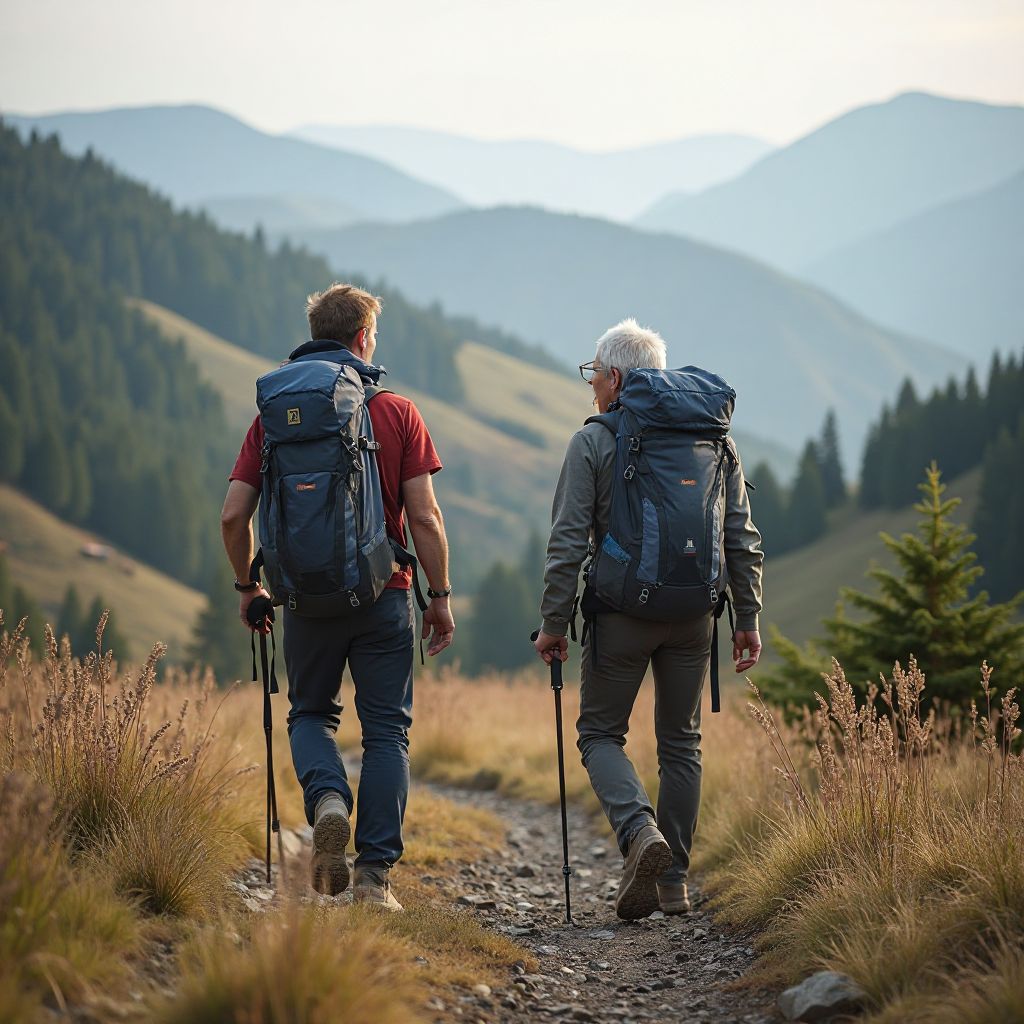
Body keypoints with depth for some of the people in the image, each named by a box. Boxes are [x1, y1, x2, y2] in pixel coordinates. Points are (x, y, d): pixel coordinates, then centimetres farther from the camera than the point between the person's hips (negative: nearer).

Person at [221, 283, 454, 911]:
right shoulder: (397, 412, -2)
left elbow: (234, 516, -1)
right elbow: (424, 516, -8)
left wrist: (247, 586, 14)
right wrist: (441, 596, 2)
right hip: (385, 598, -1)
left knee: (311, 712, 20)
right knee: (386, 730, 7)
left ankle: (328, 800, -9)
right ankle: (375, 874, 2)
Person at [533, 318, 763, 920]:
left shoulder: (593, 443, -5)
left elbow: (568, 543, -9)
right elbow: (743, 539, 6)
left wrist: (555, 623, -4)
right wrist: (748, 617, 12)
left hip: (621, 614, -4)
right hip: (693, 617, 4)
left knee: (601, 733, 10)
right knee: (681, 742, 14)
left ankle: (641, 830, -17)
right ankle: (672, 881, 14)